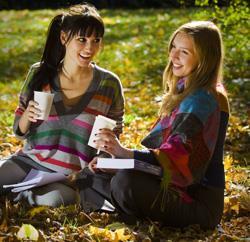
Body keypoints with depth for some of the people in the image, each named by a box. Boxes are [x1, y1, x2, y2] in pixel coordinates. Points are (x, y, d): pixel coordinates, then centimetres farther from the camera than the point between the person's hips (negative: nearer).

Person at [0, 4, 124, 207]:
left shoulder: (109, 84, -3)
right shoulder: (40, 74, 0)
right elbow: (20, 132, 8)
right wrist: (27, 117, -14)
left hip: (72, 175, -1)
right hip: (30, 160, 2)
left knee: (52, 198, -33)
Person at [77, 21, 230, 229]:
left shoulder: (202, 100, -17)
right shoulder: (184, 91, 15)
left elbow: (177, 155, -30)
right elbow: (162, 147, 15)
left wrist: (125, 153, -43)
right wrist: (113, 155, 3)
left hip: (198, 201, -10)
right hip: (171, 184, 10)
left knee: (126, 181, -36)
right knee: (90, 176, 9)